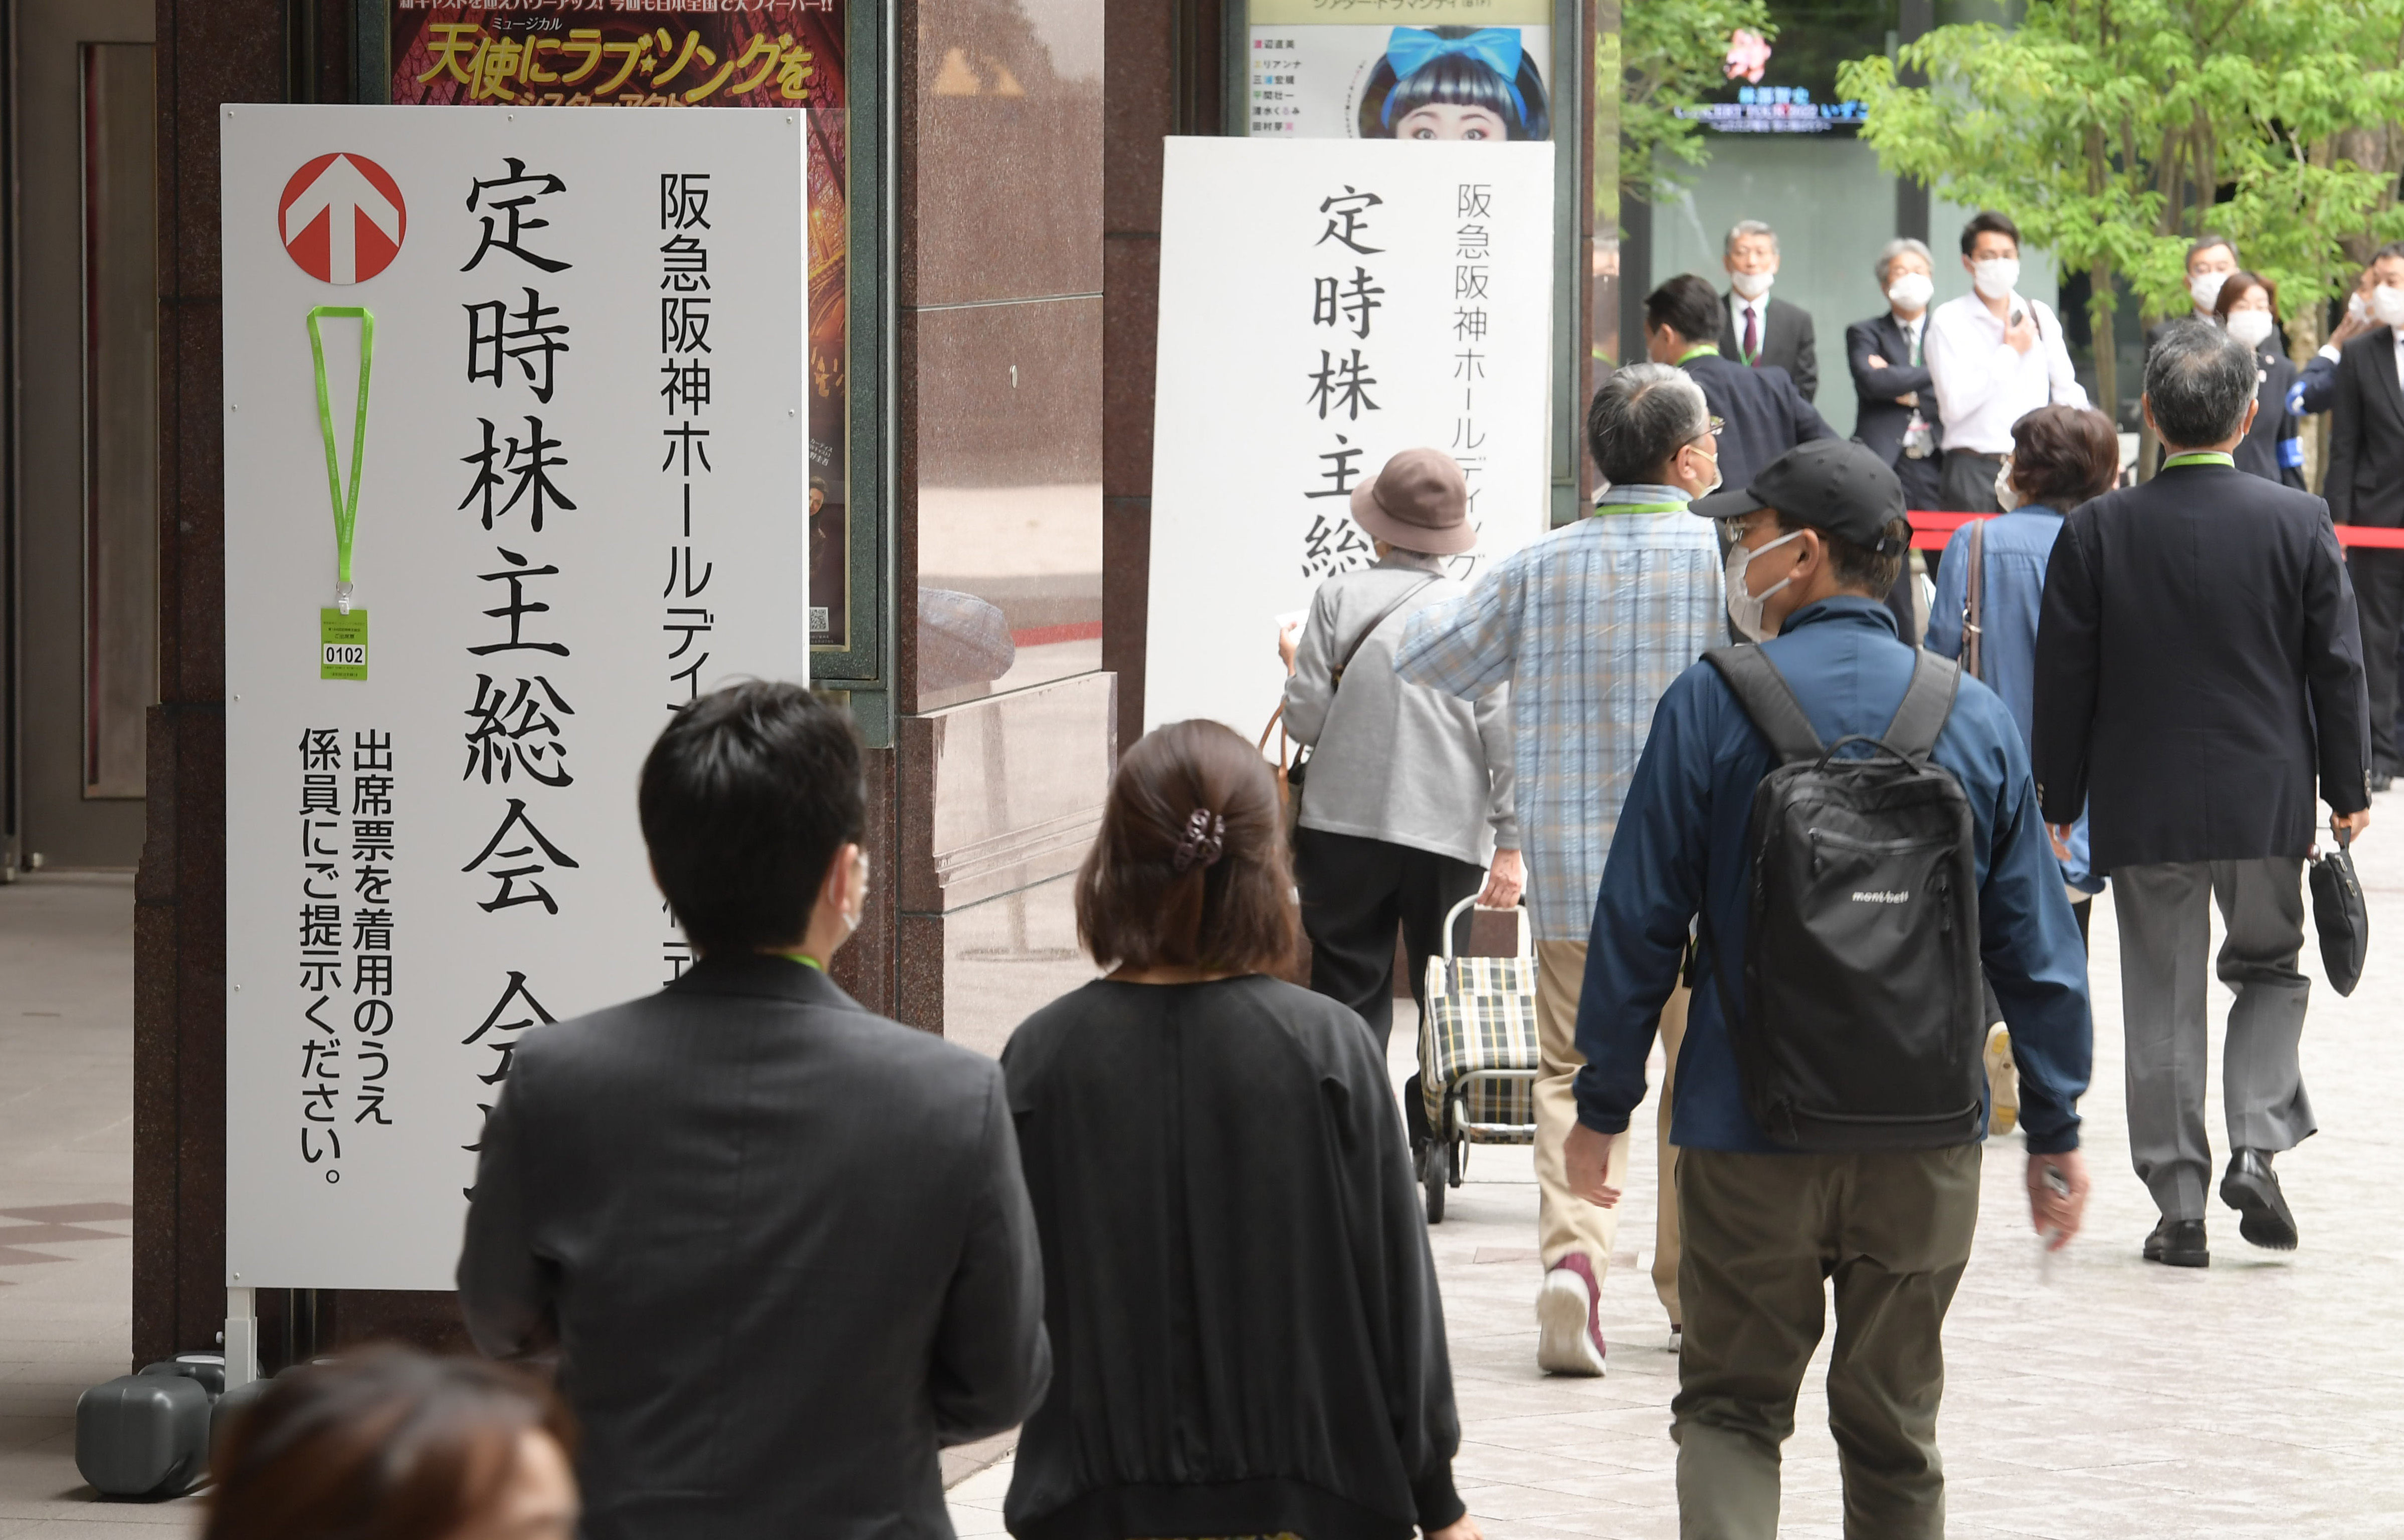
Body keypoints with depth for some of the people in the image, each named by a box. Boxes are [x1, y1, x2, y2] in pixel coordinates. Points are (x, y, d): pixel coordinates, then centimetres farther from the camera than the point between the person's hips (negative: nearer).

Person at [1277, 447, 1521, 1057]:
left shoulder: (1340, 598, -3)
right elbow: (1504, 735, -4)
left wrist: (1295, 662, 18)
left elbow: (1305, 721, -3)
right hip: (1447, 835, 0)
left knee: (1350, 991, 6)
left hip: (1344, 827, 0)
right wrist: (1510, 844, 1)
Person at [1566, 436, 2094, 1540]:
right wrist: (2054, 1133, 12)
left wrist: (1603, 1107, 4)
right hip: (1925, 1139, 2)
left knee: (1730, 1408, 7)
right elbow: (2034, 950, 4)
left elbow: (1638, 927, -5)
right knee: (1893, 1428, 13)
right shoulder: (1975, 721, 1)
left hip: (1748, 1130, -2)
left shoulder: (1711, 707, -7)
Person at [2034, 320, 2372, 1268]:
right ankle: (2259, 1146, 1)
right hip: (2268, 799, 0)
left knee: (2162, 998, 7)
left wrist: (2061, 802, 7)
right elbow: (2338, 665, -1)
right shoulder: (2298, 523, -7)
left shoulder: (2098, 531, -7)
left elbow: (2064, 680, -3)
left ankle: (2180, 1201, 7)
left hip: (2144, 805, 0)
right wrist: (2345, 787, 10)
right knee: (2269, 967, 20)